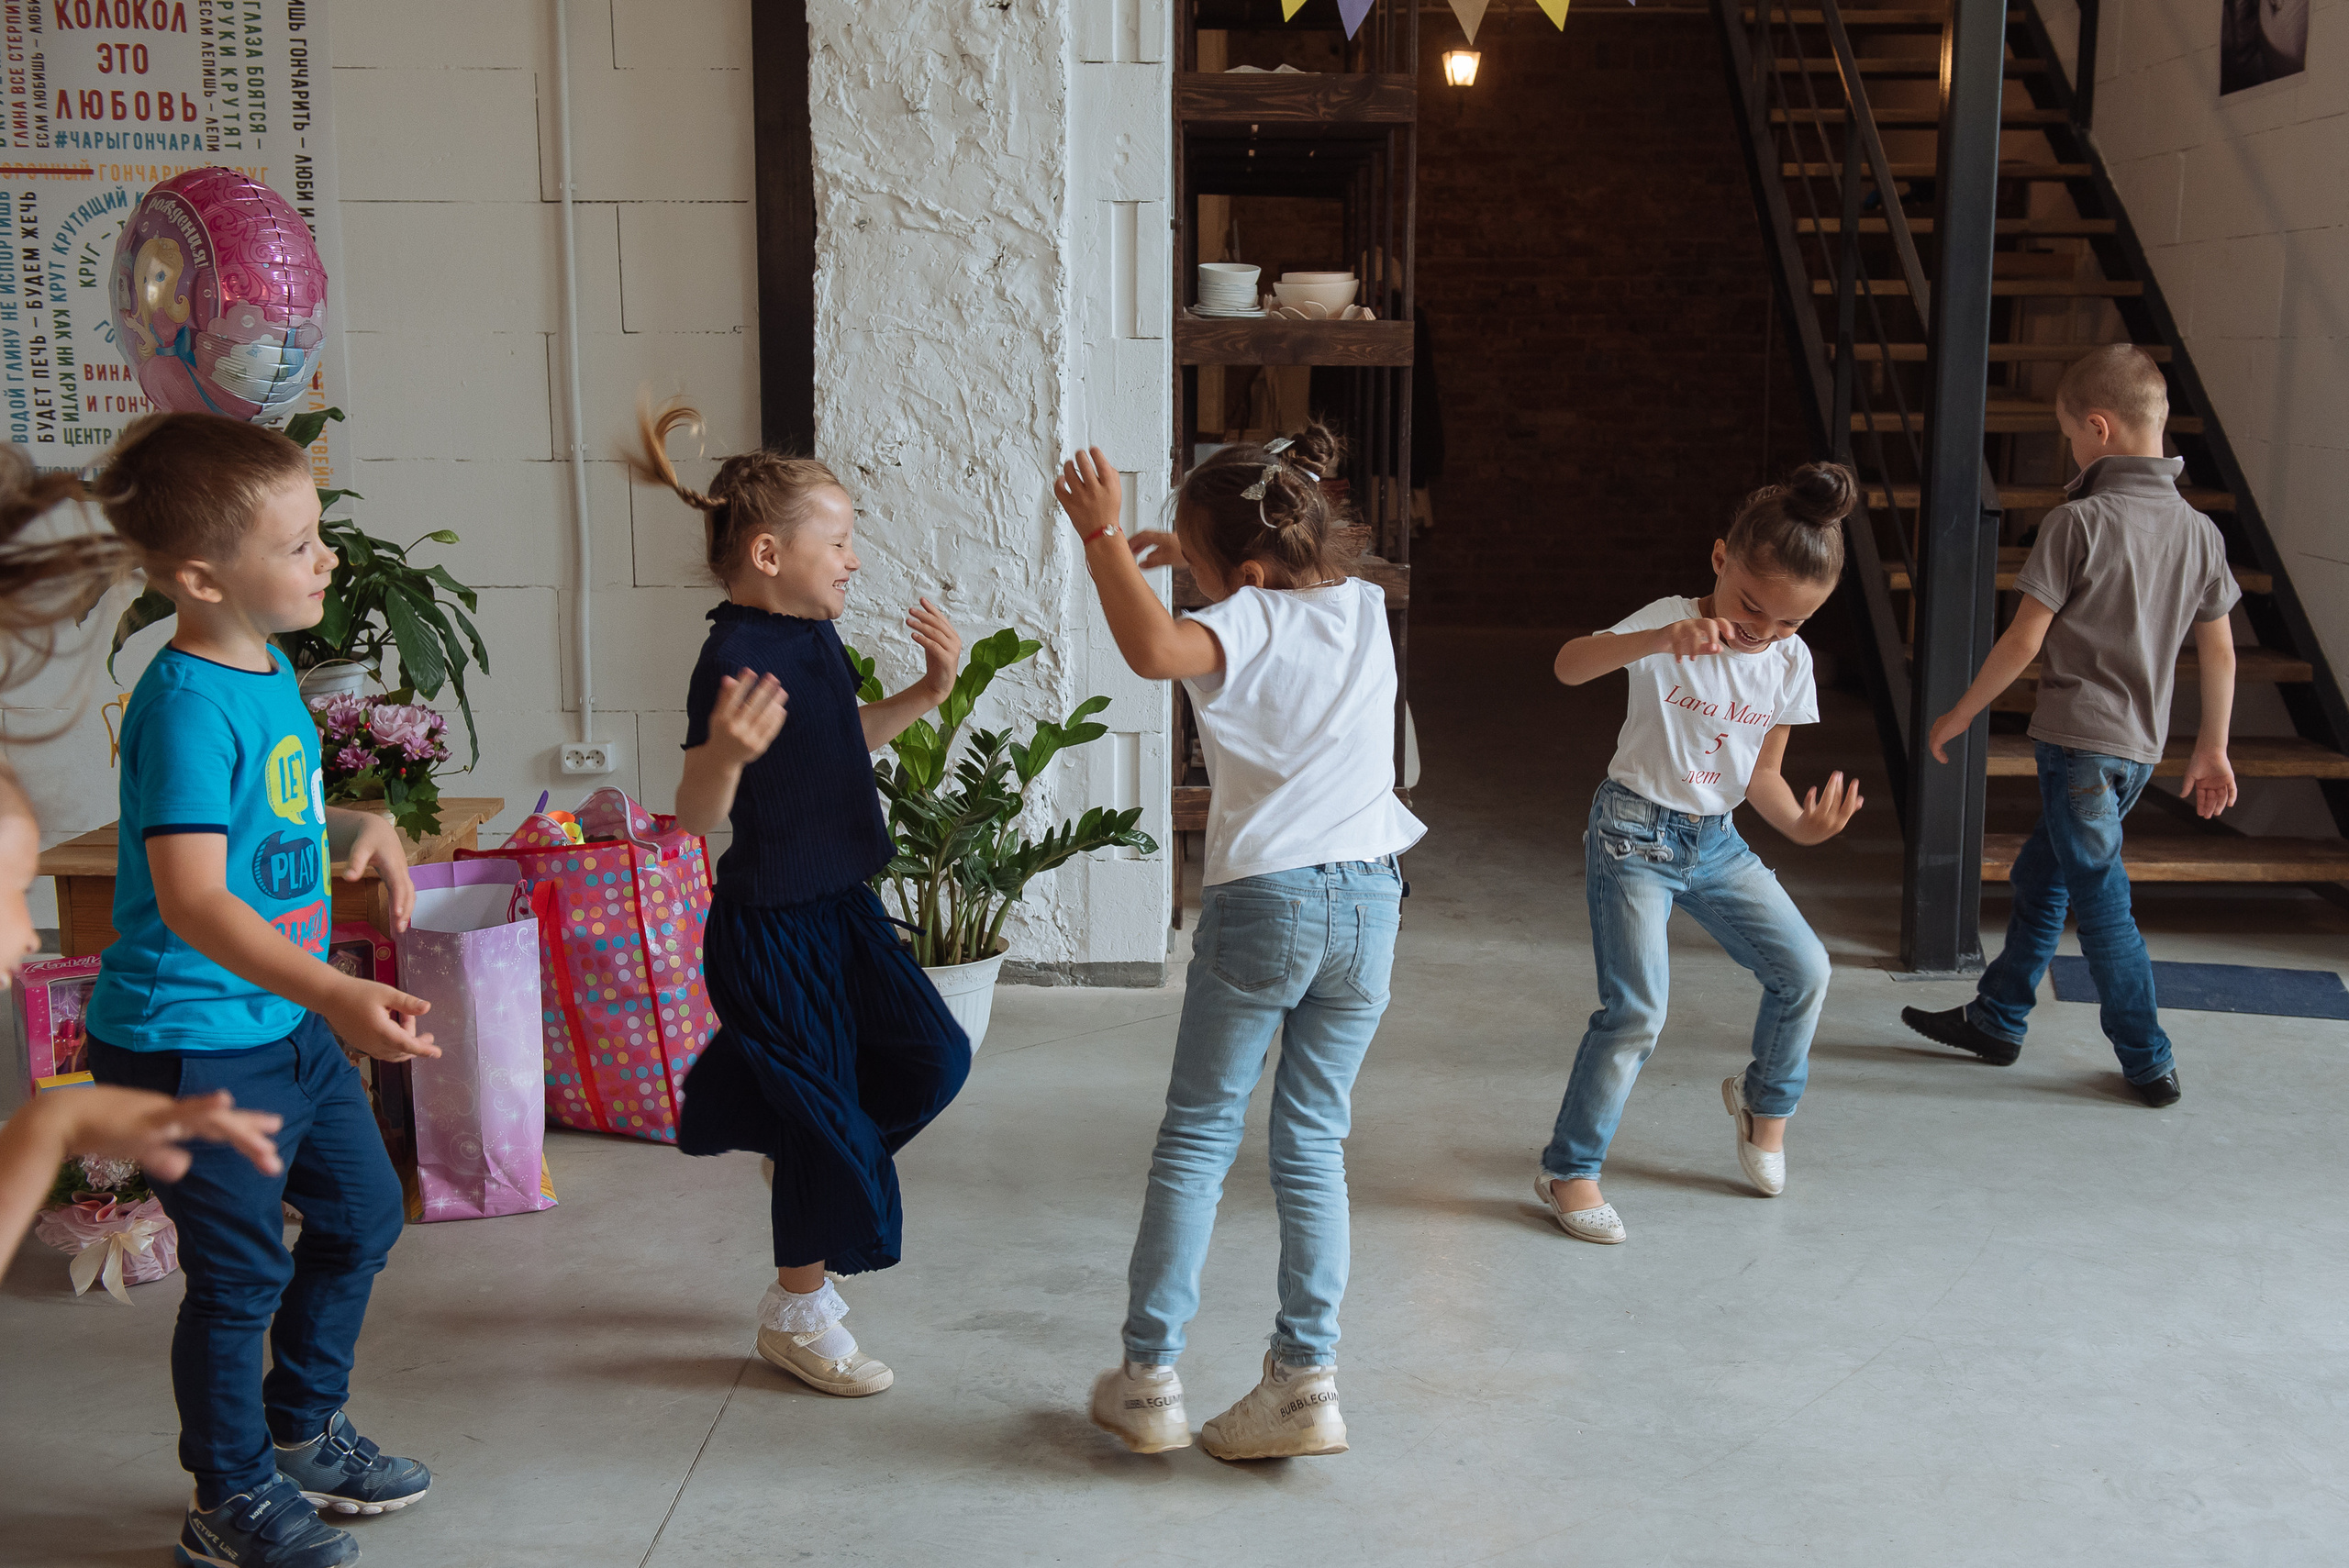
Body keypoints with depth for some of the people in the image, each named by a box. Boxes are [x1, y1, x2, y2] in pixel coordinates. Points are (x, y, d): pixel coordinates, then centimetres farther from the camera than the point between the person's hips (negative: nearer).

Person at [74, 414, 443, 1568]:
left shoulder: (271, 672, 5)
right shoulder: (186, 705, -24)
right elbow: (190, 896, -34)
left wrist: (358, 832, 5)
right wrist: (335, 994, -45)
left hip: (290, 1025, 10)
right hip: (191, 1043, -10)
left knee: (361, 1214, 20)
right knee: (242, 1273, 3)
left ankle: (304, 1431, 41)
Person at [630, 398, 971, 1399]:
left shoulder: (815, 637, 5)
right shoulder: (735, 659, -23)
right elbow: (698, 815, -27)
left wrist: (925, 693, 13)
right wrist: (727, 750, -46)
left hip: (840, 904, 9)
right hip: (769, 926, -9)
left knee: (931, 1057, 10)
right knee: (822, 1115, 1)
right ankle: (798, 1313, 21)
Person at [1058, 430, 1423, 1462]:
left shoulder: (1246, 624, -11)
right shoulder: (1365, 606, 8)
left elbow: (1151, 649, -32)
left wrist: (1103, 538, -21)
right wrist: (1189, 550, 23)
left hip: (1262, 903, -5)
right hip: (1369, 901, 5)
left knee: (1196, 1136, 7)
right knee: (1314, 1144, 11)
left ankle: (1148, 1378, 11)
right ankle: (1306, 1378, 9)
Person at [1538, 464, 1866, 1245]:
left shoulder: (1789, 661, -1)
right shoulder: (1670, 625, -18)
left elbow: (1762, 774, 6)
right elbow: (1568, 665, -37)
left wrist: (1802, 823, -16)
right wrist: (1661, 640, -53)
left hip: (1715, 839, 6)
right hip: (1634, 834, -6)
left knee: (1803, 969, 4)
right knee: (1637, 1010, -13)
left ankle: (1764, 1097, 33)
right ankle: (1568, 1171, 2)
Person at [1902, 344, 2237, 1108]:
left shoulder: (2077, 523, -14)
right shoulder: (2199, 530, 5)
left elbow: (2024, 641, -13)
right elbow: (2219, 651, 10)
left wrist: (1959, 715, 0)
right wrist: (2212, 748, 20)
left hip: (2079, 739, -7)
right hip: (2141, 745, 7)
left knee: (2100, 899, 2)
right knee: (2038, 876, 19)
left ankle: (2150, 1064, 8)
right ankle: (1995, 1020, 29)